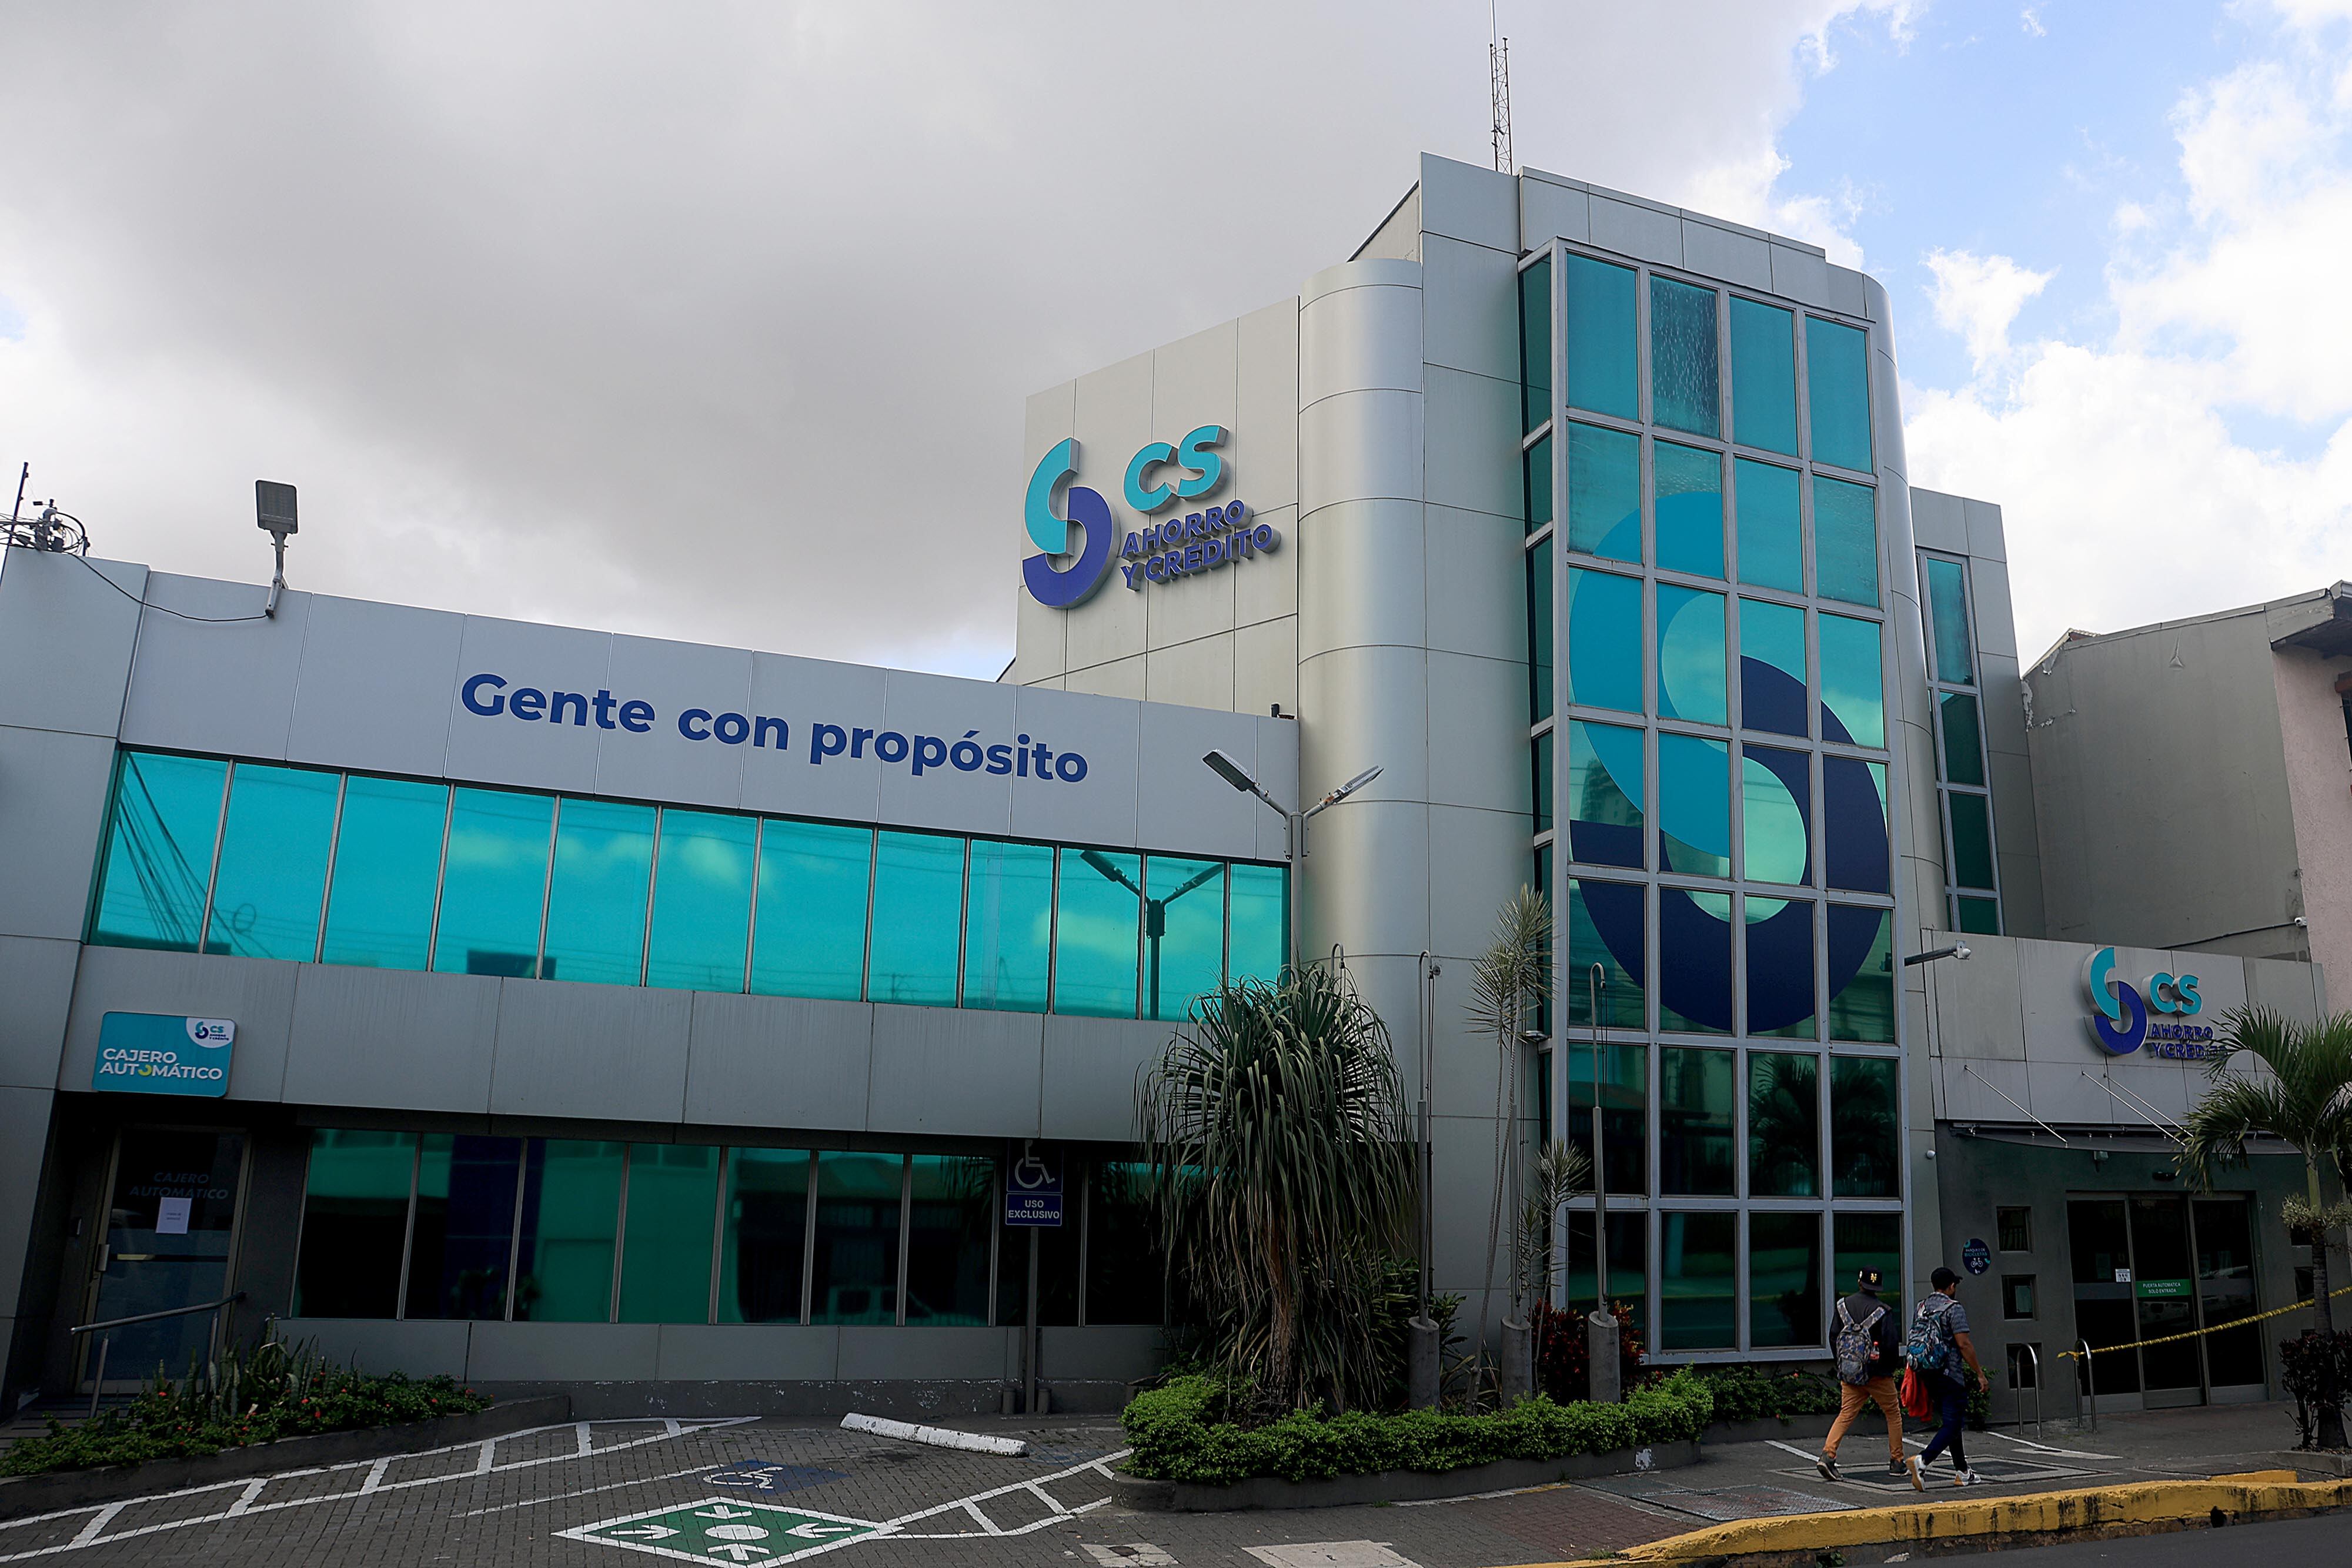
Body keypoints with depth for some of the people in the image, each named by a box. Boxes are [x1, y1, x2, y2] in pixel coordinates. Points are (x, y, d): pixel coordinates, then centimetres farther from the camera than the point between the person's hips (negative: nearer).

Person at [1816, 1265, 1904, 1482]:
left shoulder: (1842, 1306, 3)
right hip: (1877, 1373, -3)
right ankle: (1896, 1462, 19)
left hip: (1849, 1374, 3)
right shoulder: (1883, 1311, -10)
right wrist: (1893, 1366, 5)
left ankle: (1828, 1454, -13)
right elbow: (1890, 1344, -14)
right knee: (1893, 1414, 16)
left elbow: (1833, 1338, 5)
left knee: (1846, 1414, 4)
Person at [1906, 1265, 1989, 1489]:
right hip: (1950, 1375, -8)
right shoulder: (1954, 1308, -10)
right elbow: (1964, 1344, -16)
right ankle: (1922, 1460, -24)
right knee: (1952, 1424, -7)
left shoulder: (1921, 1308, 13)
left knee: (1951, 1422, 17)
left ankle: (1963, 1473, 22)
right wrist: (1980, 1374, -9)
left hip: (1929, 1376, 8)